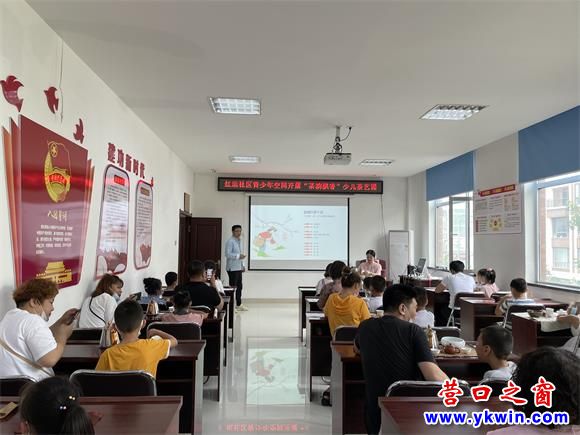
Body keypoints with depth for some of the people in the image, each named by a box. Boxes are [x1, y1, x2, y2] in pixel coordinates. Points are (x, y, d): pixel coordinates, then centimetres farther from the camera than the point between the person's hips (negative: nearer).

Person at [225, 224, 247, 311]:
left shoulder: (239, 241, 16)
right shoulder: (230, 241, -12)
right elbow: (228, 254, -20)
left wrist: (242, 265, 19)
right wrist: (238, 256, -22)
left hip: (239, 268, 9)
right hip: (232, 268, -9)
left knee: (239, 286, 13)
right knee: (233, 287, -4)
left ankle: (239, 305, 22)